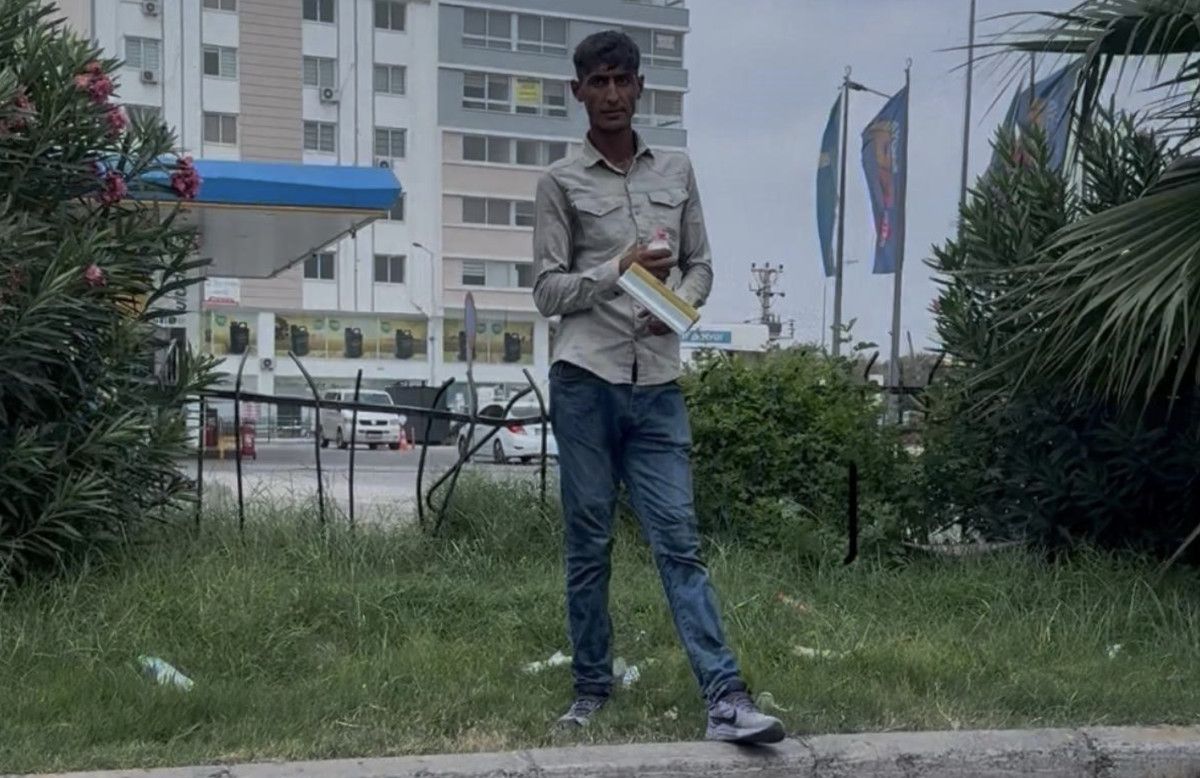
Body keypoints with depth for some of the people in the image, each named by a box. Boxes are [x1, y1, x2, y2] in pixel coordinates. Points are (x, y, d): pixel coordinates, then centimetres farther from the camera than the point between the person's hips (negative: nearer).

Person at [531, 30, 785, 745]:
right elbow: (548, 291, 0)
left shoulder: (677, 171, 14)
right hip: (586, 380, -2)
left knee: (680, 540, -2)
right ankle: (593, 687, 18)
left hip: (658, 385, 2)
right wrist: (619, 271, -15)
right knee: (589, 543, 5)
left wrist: (679, 301, -5)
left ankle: (727, 699, -6)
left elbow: (701, 265, 17)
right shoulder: (561, 182, 4)